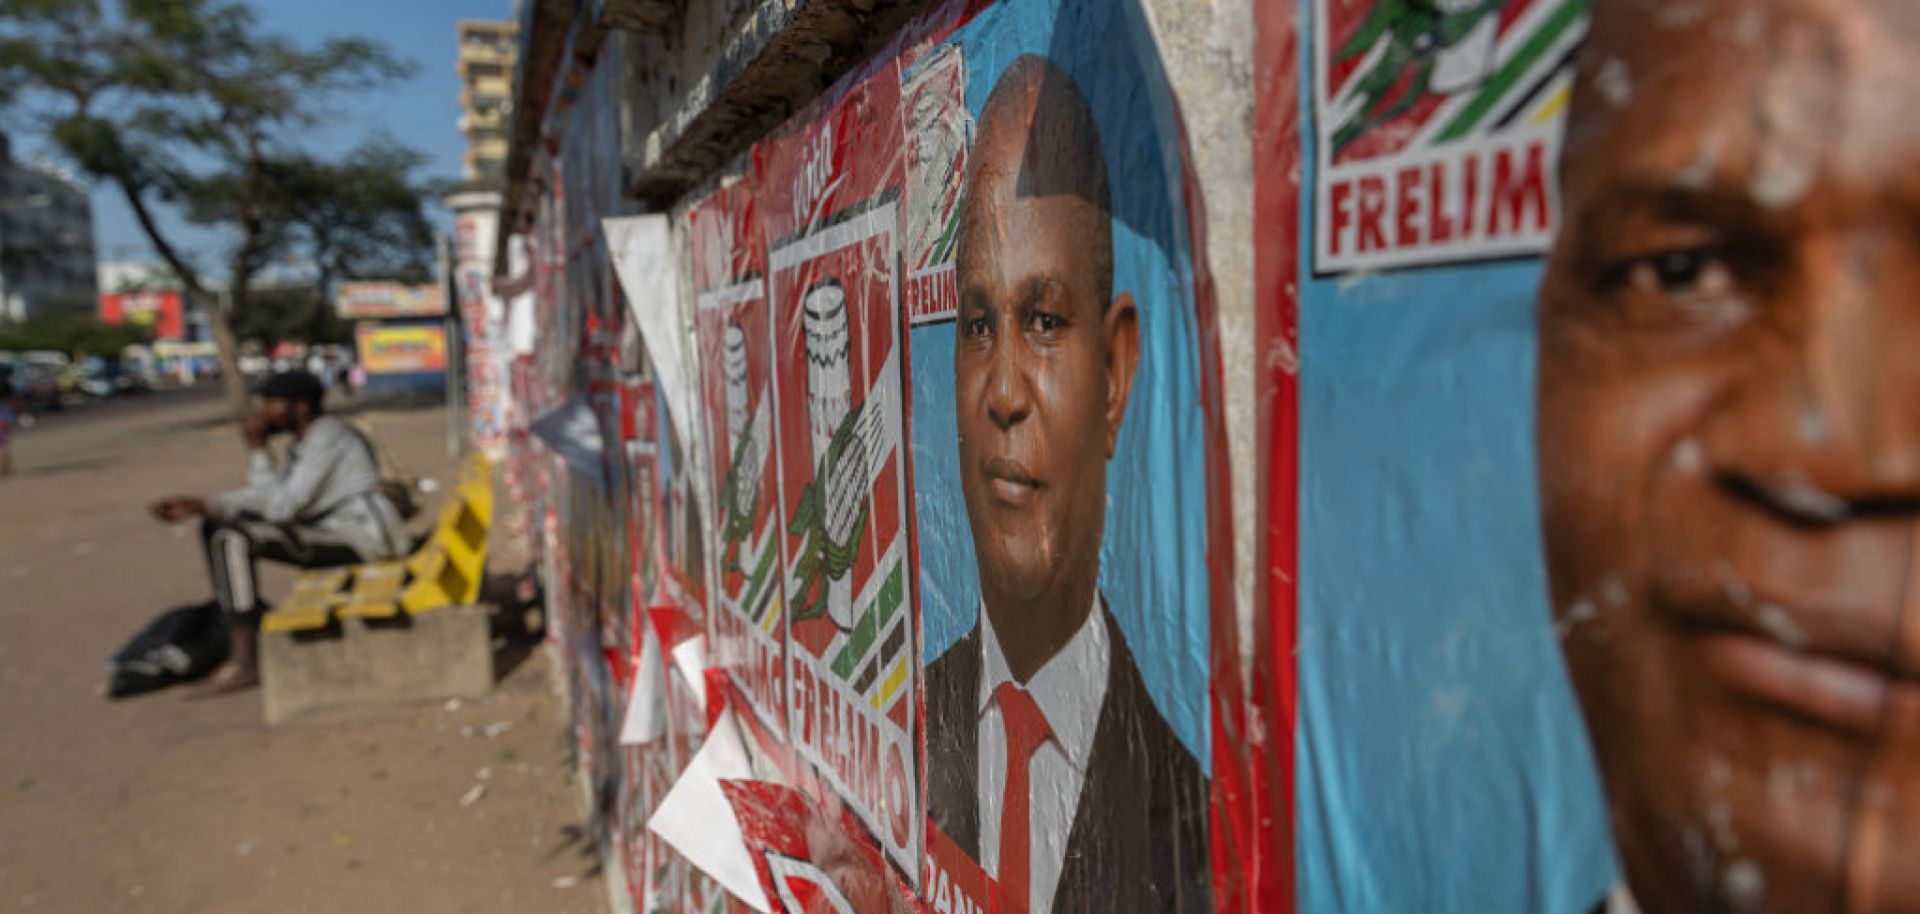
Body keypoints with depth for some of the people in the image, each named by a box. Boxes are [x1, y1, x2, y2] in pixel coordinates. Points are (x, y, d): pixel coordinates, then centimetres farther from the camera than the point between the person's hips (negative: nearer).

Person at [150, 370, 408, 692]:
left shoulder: (325, 439, -18)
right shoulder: (305, 440, 14)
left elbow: (281, 509, -22)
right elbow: (267, 497, 15)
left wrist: (257, 450, -15)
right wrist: (200, 505, 4)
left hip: (363, 540, -11)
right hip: (329, 529, 11)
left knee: (233, 538, -23)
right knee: (216, 527, 11)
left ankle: (245, 661, -19)